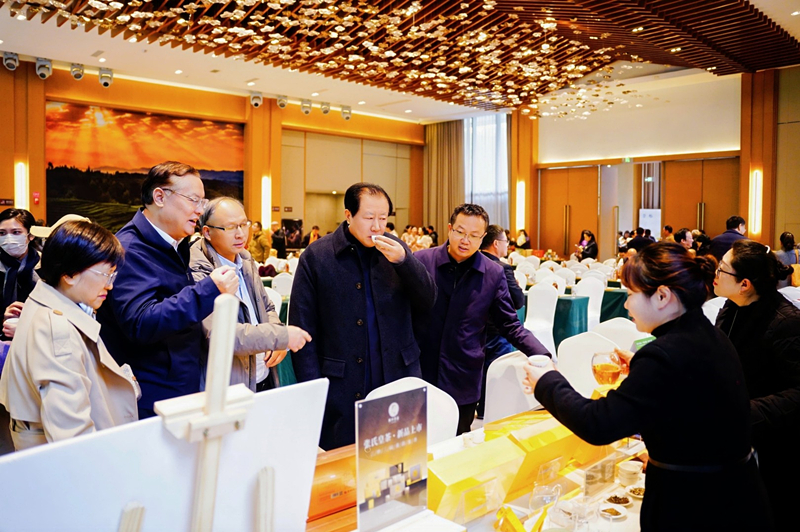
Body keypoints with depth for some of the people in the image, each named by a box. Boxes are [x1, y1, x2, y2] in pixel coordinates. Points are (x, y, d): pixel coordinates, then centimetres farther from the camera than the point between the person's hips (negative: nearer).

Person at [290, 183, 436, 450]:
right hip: (343, 388, -3)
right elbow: (303, 330, -3)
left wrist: (403, 260, -14)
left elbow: (427, 302, 2)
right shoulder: (316, 257, -4)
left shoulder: (397, 249, 6)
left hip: (399, 378, 3)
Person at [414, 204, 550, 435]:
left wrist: (542, 355, -13)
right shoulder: (421, 260, -5)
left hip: (464, 383, 1)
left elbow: (511, 325, 2)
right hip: (419, 375, 0)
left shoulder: (494, 274, -2)